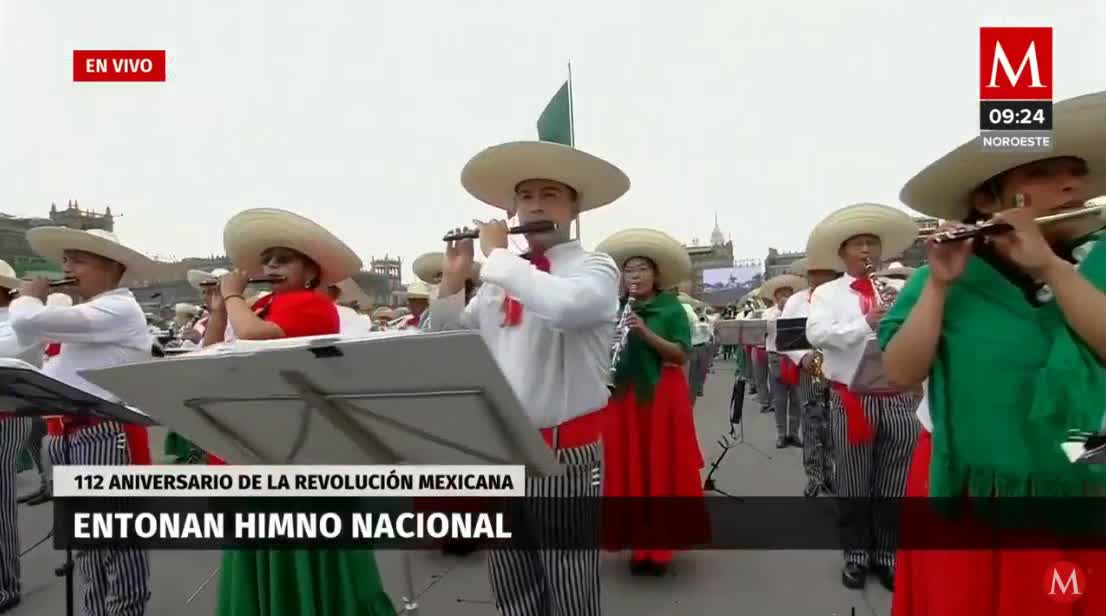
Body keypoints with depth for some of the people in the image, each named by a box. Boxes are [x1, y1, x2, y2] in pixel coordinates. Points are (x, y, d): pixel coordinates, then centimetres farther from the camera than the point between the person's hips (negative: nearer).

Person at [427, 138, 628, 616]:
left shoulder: (595, 268, -8)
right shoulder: (500, 280, 9)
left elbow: (563, 306, -31)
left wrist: (496, 255, -17)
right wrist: (453, 277, 1)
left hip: (565, 453, -5)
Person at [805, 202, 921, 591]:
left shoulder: (900, 290, 14)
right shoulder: (827, 293, 5)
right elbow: (817, 334, -12)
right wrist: (866, 323, -18)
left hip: (898, 398, 2)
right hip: (852, 398, -2)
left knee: (895, 484, 8)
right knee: (854, 483, 7)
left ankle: (888, 553, 22)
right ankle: (857, 554, 20)